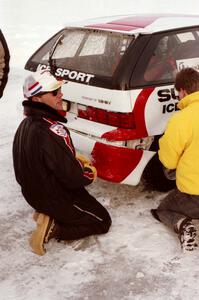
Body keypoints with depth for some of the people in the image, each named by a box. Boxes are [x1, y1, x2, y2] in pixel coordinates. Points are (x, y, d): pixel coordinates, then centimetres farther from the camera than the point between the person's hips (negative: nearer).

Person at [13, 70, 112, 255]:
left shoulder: (27, 123, -3)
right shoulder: (51, 131, -32)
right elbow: (73, 177, -28)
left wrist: (77, 161, 6)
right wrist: (90, 172, -8)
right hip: (57, 198, -9)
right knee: (103, 221, 10)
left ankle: (46, 214, 13)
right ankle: (54, 228, -4)